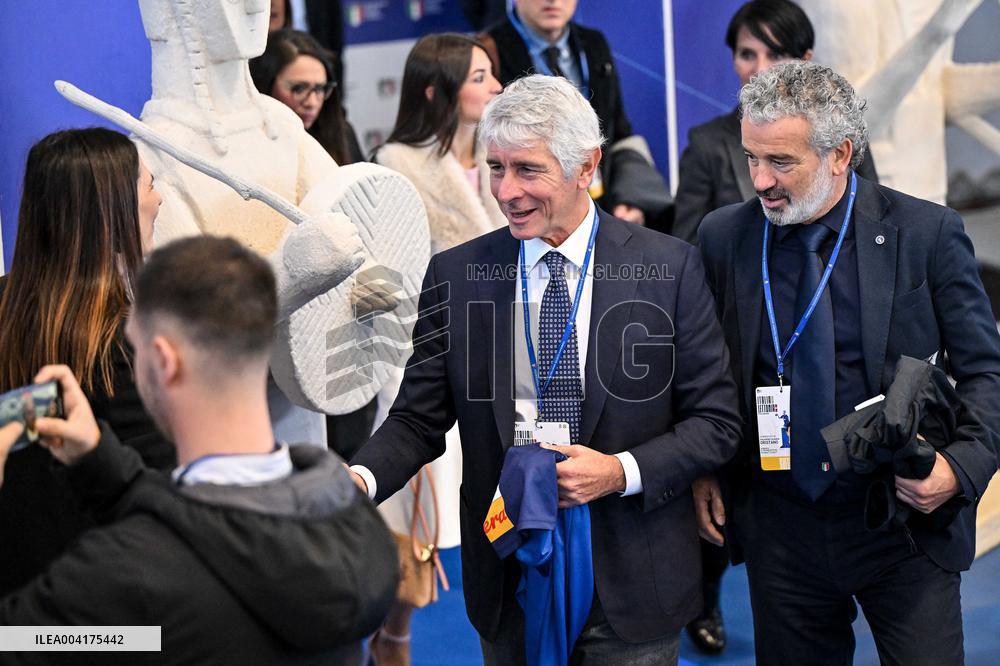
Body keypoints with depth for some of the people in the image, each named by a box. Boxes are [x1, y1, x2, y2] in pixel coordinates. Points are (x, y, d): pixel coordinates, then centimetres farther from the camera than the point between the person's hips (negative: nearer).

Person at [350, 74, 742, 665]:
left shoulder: (671, 268, -6)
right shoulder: (456, 274, 0)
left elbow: (716, 422, -4)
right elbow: (419, 416, 0)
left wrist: (622, 472, -18)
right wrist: (362, 477, -20)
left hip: (631, 587, -1)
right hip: (508, 582, 2)